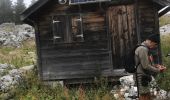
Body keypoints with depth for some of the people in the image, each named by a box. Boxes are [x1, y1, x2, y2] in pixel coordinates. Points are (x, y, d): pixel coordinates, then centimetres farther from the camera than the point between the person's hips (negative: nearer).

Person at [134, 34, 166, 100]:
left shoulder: (145, 49, 15)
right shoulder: (143, 49, -18)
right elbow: (146, 66, -22)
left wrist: (156, 65, 6)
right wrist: (158, 70, -11)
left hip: (143, 78, 11)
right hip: (141, 79, -11)